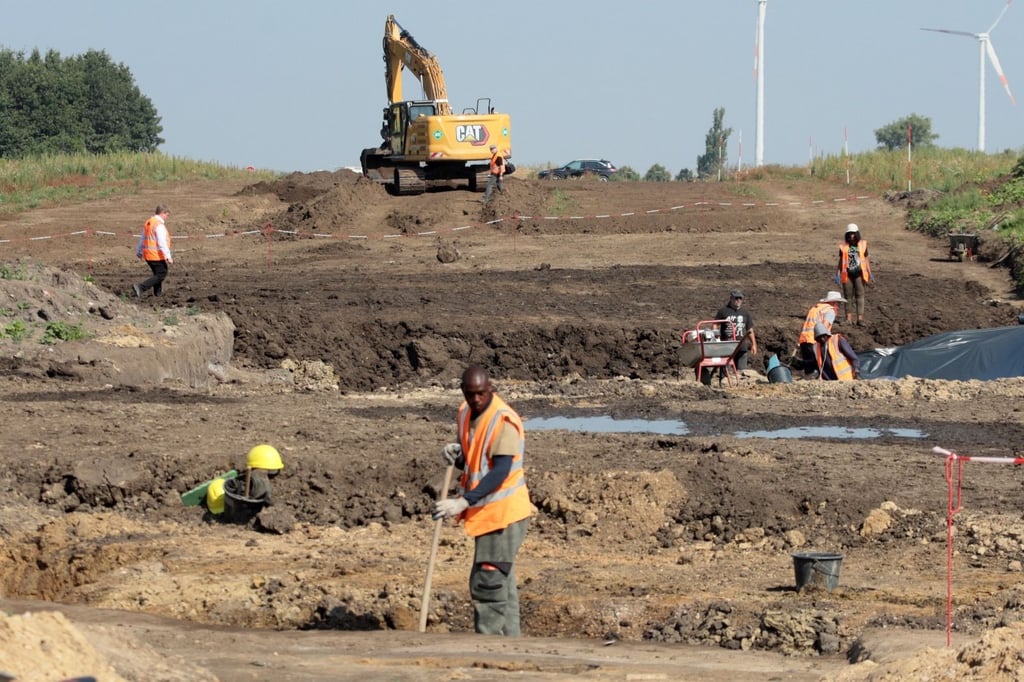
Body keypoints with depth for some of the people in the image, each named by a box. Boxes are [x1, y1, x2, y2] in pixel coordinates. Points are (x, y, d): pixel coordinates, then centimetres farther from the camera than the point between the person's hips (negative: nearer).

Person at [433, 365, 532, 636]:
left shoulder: (503, 420, -19)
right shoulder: (465, 413, 8)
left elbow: (501, 471, -28)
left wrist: (464, 502, -36)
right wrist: (455, 455, -4)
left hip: (504, 512, -9)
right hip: (485, 512, 9)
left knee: (487, 583, -11)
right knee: (501, 583, 15)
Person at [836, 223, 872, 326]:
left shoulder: (862, 245, 5)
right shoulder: (844, 246, 4)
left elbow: (866, 261, 9)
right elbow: (841, 261, 9)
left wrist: (869, 275, 6)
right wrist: (837, 274, 3)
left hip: (859, 274, -1)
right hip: (847, 274, 1)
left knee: (859, 295, -4)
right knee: (848, 296, 3)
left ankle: (860, 318, -7)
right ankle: (849, 318, 8)